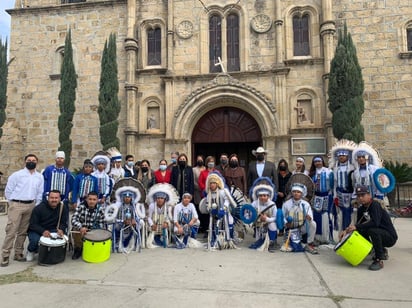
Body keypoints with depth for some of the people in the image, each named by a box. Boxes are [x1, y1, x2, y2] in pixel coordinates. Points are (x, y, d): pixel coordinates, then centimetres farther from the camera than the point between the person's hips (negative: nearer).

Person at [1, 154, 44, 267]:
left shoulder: (40, 177, 7)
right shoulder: (16, 175, -3)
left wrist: (35, 206, 5)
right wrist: (13, 204, 3)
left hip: (31, 206, 4)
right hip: (16, 205, -3)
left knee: (23, 231, 10)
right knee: (11, 231, -5)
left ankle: (18, 253, 19)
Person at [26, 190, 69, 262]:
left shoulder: (63, 208, -8)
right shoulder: (39, 208, -15)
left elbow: (63, 223, -5)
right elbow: (32, 224, -16)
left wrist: (61, 229, -30)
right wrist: (43, 231, -35)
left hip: (52, 230, 2)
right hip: (37, 230, -2)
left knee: (63, 234, -26)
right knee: (35, 240, -33)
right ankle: (30, 251, 8)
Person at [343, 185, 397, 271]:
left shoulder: (375, 205, -20)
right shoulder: (361, 209, 4)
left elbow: (375, 223, -34)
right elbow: (359, 224, 5)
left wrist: (356, 227, -34)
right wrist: (348, 230, -13)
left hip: (390, 236, -9)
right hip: (379, 235, 9)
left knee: (372, 230, -32)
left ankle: (379, 261, -21)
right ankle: (382, 251, 20)